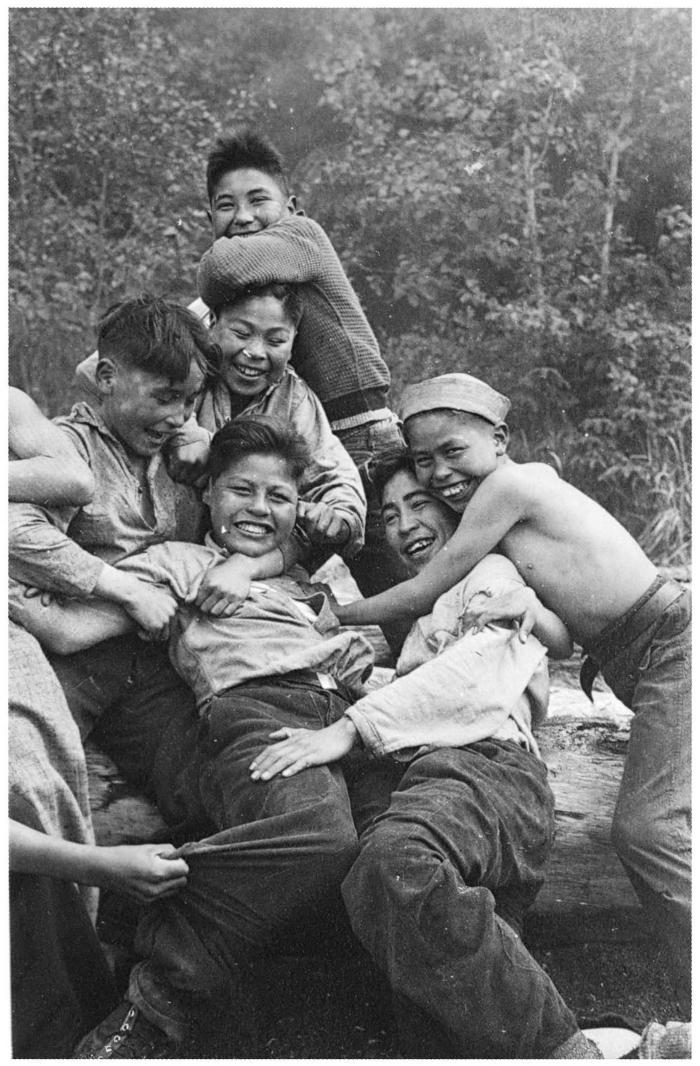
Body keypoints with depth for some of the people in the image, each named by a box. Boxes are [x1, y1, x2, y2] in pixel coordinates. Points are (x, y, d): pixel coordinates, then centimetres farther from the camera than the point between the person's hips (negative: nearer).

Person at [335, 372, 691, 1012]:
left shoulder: (509, 484, -15)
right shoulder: (533, 481, 13)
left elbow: (421, 595, -11)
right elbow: (570, 628, 10)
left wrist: (335, 617, 0)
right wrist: (524, 613, -9)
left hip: (672, 643, -10)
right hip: (648, 666, 10)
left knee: (649, 828, -12)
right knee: (646, 826, 11)